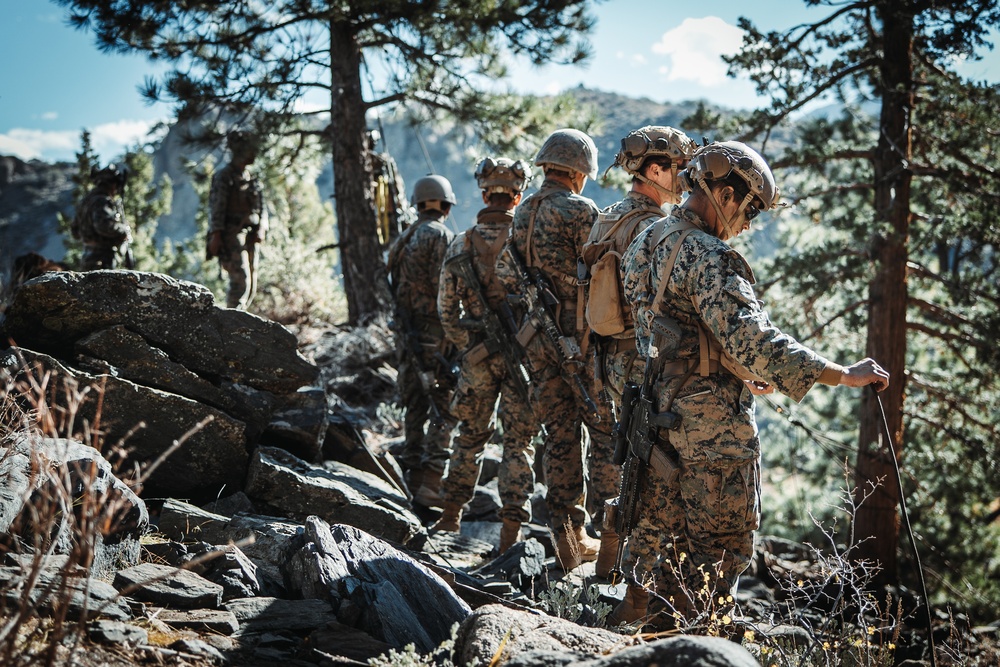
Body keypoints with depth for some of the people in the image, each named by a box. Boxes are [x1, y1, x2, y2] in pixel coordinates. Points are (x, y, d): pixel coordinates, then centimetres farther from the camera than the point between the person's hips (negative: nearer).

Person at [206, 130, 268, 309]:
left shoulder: (253, 178, 17)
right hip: (232, 235, -8)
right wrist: (215, 236, -18)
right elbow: (216, 207, -11)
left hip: (250, 237, 8)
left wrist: (262, 230, -1)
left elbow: (262, 208, 16)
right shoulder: (223, 176, -5)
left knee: (251, 284, 8)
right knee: (240, 280, -18)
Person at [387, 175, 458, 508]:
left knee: (416, 406, 15)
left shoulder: (403, 240, 13)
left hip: (407, 331, 8)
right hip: (436, 333, -8)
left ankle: (414, 476, 20)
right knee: (445, 409, -3)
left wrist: (405, 327, 17)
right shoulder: (442, 236, -10)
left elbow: (396, 287, 13)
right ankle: (432, 483, -5)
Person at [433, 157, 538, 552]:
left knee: (470, 435, 18)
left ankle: (451, 516, 26)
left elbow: (446, 309, 1)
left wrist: (468, 345, 9)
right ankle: (511, 529, 3)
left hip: (477, 355, 3)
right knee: (519, 441, 5)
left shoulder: (461, 245, -1)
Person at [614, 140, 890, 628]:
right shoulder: (706, 257, -20)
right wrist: (843, 375, -28)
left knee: (659, 526, 21)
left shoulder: (647, 243, 10)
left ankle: (641, 608, 31)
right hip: (713, 423, -9)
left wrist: (741, 373, 25)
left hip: (661, 412, 9)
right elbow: (752, 337, -30)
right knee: (721, 544, 5)